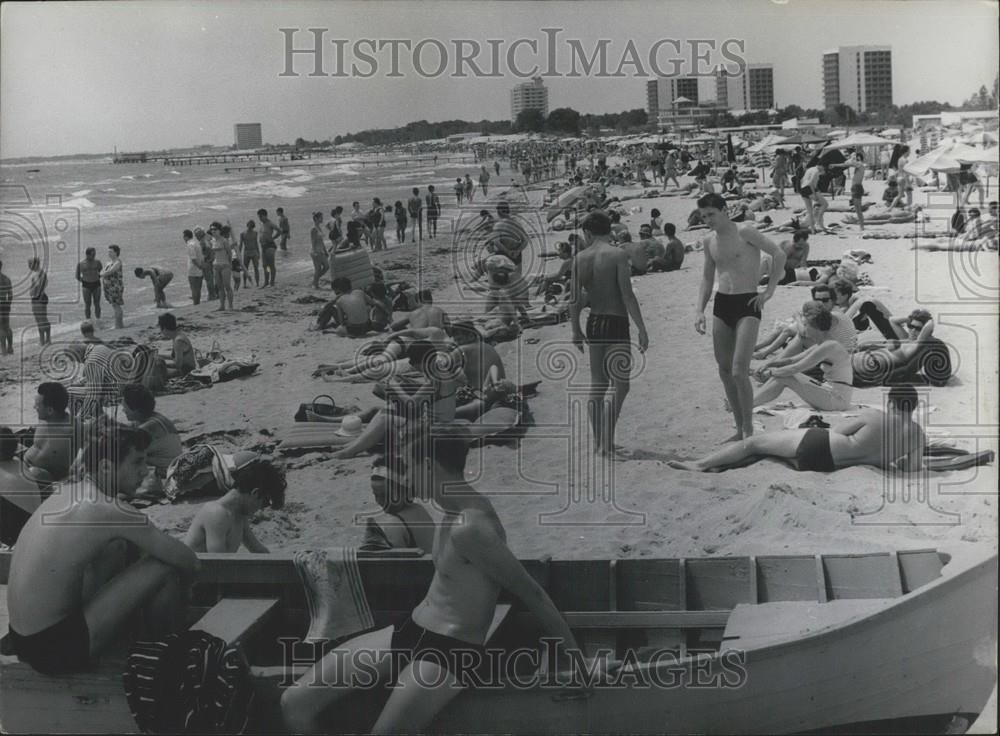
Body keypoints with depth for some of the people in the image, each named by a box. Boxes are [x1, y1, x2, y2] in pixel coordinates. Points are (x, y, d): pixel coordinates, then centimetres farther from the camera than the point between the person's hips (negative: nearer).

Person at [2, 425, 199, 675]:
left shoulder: (65, 492, 7)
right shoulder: (110, 510, -18)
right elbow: (188, 561, -13)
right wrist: (181, 583, 10)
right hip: (56, 651, -9)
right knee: (164, 568, -8)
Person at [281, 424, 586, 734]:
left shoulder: (470, 528, -23)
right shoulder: (457, 509, 5)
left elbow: (531, 592, -19)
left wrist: (575, 657, -13)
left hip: (449, 653, -9)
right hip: (409, 633, 9)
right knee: (295, 703, -1)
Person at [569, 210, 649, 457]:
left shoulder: (580, 258, 3)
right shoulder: (618, 255, -9)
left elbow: (575, 299, 3)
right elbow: (627, 295, -14)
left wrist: (575, 330, 13)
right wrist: (642, 329, -11)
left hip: (594, 324, 5)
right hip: (617, 325, -5)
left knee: (597, 384, 13)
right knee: (620, 386, 0)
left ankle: (599, 441, 16)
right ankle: (607, 441, -10)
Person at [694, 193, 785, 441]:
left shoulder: (745, 232, -10)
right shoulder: (709, 242, 10)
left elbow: (779, 254, -11)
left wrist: (768, 291, -11)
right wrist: (699, 311, 8)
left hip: (747, 304, -7)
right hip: (721, 304, 7)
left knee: (739, 372, -14)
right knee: (724, 371, 7)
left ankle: (749, 431, -2)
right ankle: (740, 429, 18)